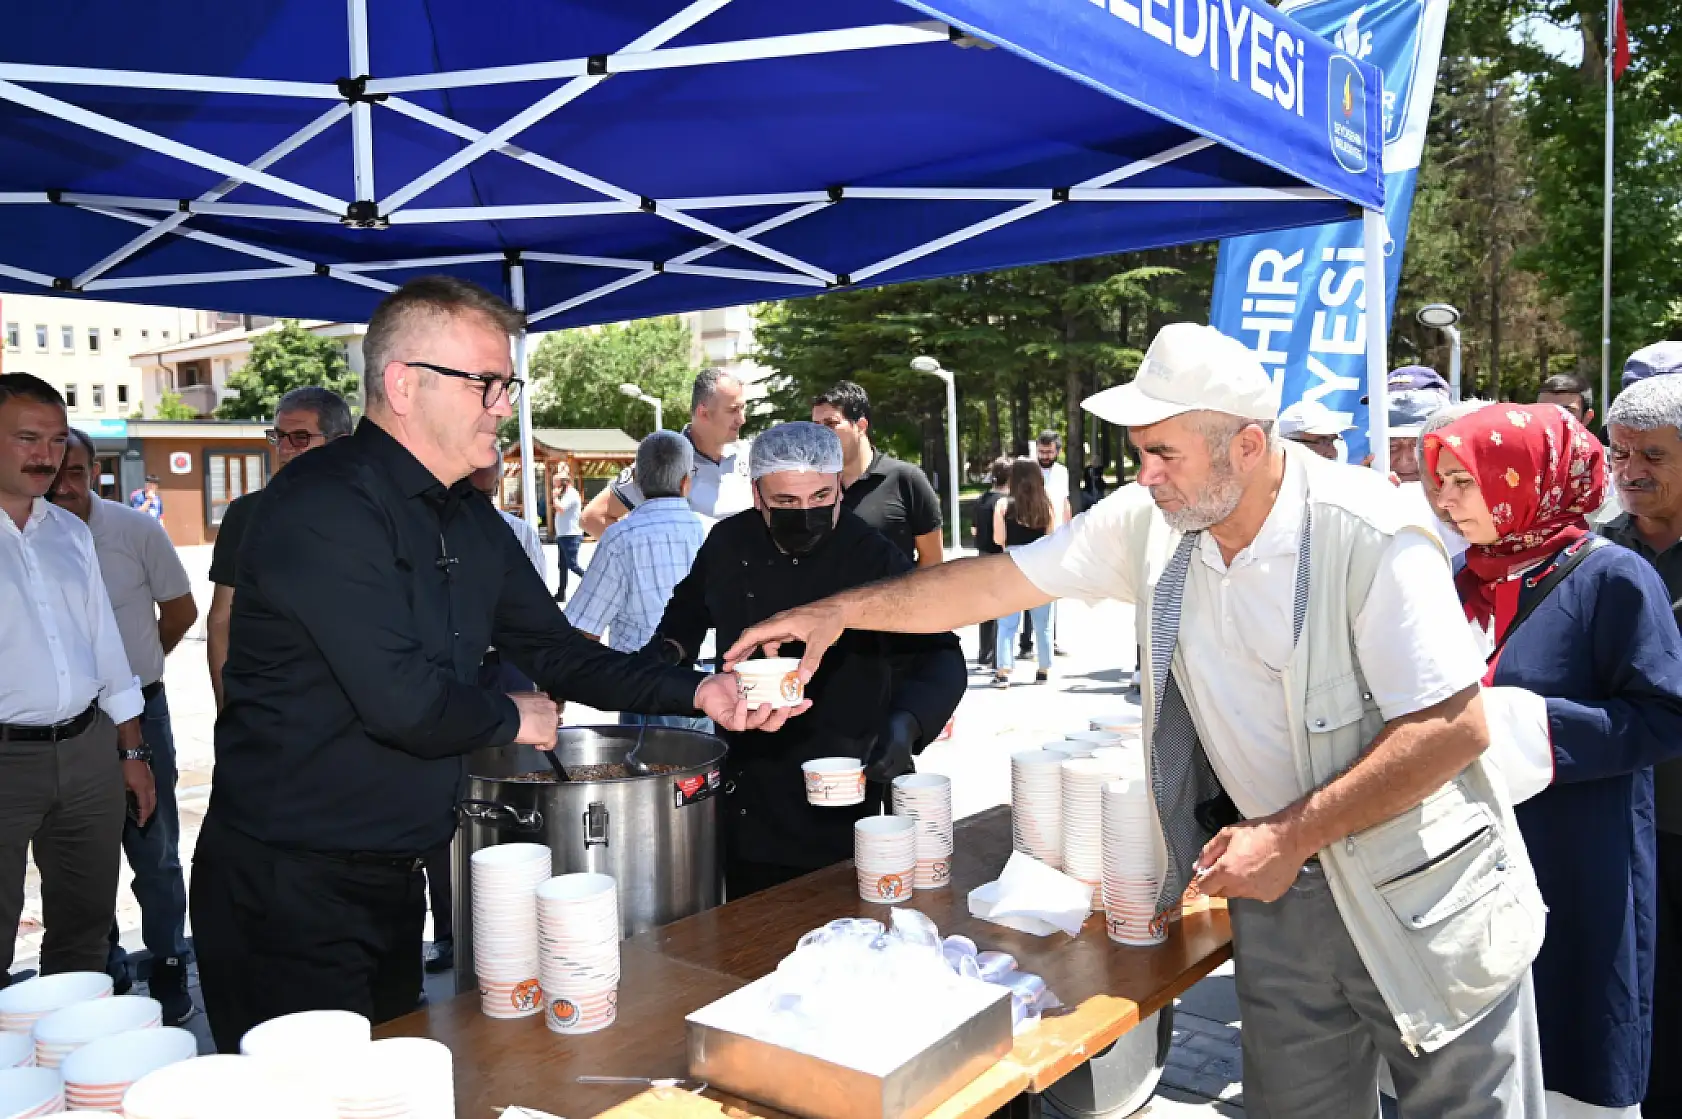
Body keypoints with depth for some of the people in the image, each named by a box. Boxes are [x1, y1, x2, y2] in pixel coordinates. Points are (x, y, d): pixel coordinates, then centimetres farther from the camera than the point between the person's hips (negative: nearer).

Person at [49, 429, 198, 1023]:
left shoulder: (137, 529, -6)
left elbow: (181, 610, 7)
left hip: (137, 710, -1)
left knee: (153, 850, 4)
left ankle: (168, 973, 17)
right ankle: (104, 971, 30)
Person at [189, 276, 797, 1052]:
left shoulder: (469, 521, 8)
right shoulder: (323, 503, -22)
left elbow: (555, 652, 10)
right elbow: (403, 699, -29)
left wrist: (697, 692, -3)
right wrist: (512, 719, -9)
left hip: (392, 874, 9)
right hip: (287, 887, -9)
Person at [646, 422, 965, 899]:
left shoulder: (874, 559, -13)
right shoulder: (728, 544, 0)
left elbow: (939, 658, -14)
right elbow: (688, 611, 20)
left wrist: (906, 724, -31)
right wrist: (669, 650, 1)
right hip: (746, 801, 4)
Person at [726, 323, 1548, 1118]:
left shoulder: (1370, 537, -23)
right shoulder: (1149, 523, -7)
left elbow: (1457, 728, -22)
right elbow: (1000, 581, 0)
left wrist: (1291, 836, -23)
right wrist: (841, 612, -2)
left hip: (1417, 896, -4)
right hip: (1278, 879, 5)